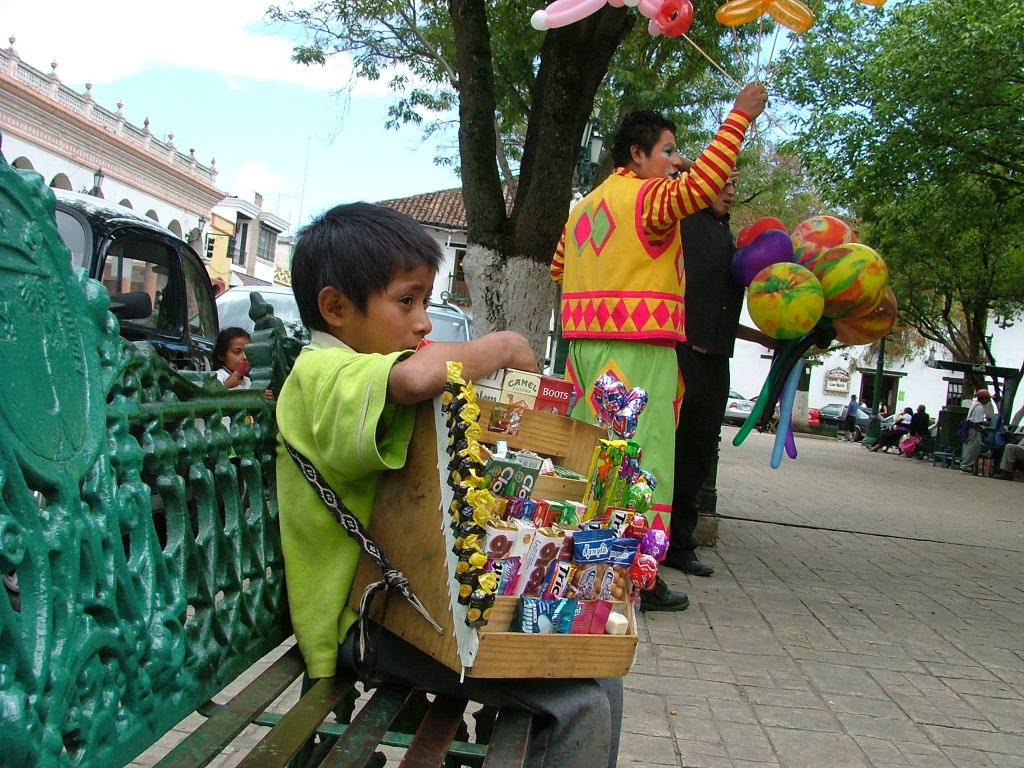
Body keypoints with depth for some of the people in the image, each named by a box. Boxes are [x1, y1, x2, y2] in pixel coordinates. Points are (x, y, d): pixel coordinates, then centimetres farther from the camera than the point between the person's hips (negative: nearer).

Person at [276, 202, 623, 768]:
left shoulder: (355, 373, 17)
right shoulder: (320, 374, -16)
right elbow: (416, 377, -38)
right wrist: (499, 347, -20)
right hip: (363, 619, -10)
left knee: (599, 675, 5)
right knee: (581, 707, -19)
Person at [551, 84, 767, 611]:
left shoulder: (586, 205, 20)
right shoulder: (648, 196, -7)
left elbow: (558, 268, 25)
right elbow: (702, 183, -25)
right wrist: (740, 114, -17)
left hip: (585, 345, 9)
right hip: (638, 349, -9)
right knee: (642, 459, -4)